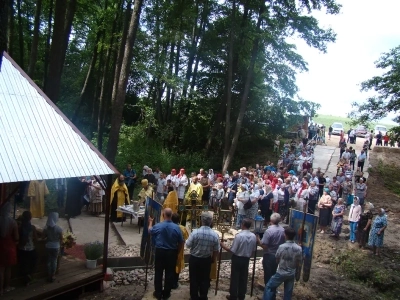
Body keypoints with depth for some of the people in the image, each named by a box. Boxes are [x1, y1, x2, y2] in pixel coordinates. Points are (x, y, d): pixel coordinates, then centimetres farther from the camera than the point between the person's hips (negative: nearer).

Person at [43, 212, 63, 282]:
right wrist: (59, 244, 10)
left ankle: (49, 276, 22)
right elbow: (61, 238, -9)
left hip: (48, 246, 2)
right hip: (56, 247, -2)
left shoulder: (46, 227, -9)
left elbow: (44, 236, 1)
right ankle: (52, 276, 19)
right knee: (54, 261, 11)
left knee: (49, 261, 15)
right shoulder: (58, 228, -17)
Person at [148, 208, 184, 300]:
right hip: (172, 252, 0)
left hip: (160, 251, 0)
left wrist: (150, 222, 31)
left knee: (158, 273, 13)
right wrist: (177, 252, 12)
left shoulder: (157, 226, -13)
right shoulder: (176, 227, -13)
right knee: (170, 273, 12)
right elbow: (181, 242, -4)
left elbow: (150, 231, 12)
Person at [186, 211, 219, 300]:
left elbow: (188, 245, -12)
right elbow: (216, 250, -3)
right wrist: (214, 258, 16)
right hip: (207, 260, 2)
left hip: (194, 259, -1)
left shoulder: (195, 232, -23)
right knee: (205, 279, 17)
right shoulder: (215, 234, -15)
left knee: (194, 279, 15)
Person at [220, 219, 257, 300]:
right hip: (246, 259, 5)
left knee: (235, 278, 9)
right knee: (243, 278, 17)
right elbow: (253, 250, 5)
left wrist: (223, 246, -5)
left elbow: (232, 250, -19)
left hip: (237, 259, -5)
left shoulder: (239, 235, -23)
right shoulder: (253, 236, -6)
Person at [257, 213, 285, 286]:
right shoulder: (282, 230, -6)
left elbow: (264, 245, -24)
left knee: (268, 274, 9)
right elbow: (283, 242, 6)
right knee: (274, 274, 22)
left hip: (269, 255, -6)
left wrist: (258, 240, -8)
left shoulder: (269, 231, -25)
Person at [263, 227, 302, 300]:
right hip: (291, 274, 4)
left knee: (269, 287, 11)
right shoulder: (299, 248, -10)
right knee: (288, 293, 14)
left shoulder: (281, 247, -18)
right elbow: (298, 263, 1)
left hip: (281, 273, -3)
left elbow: (277, 260, -5)